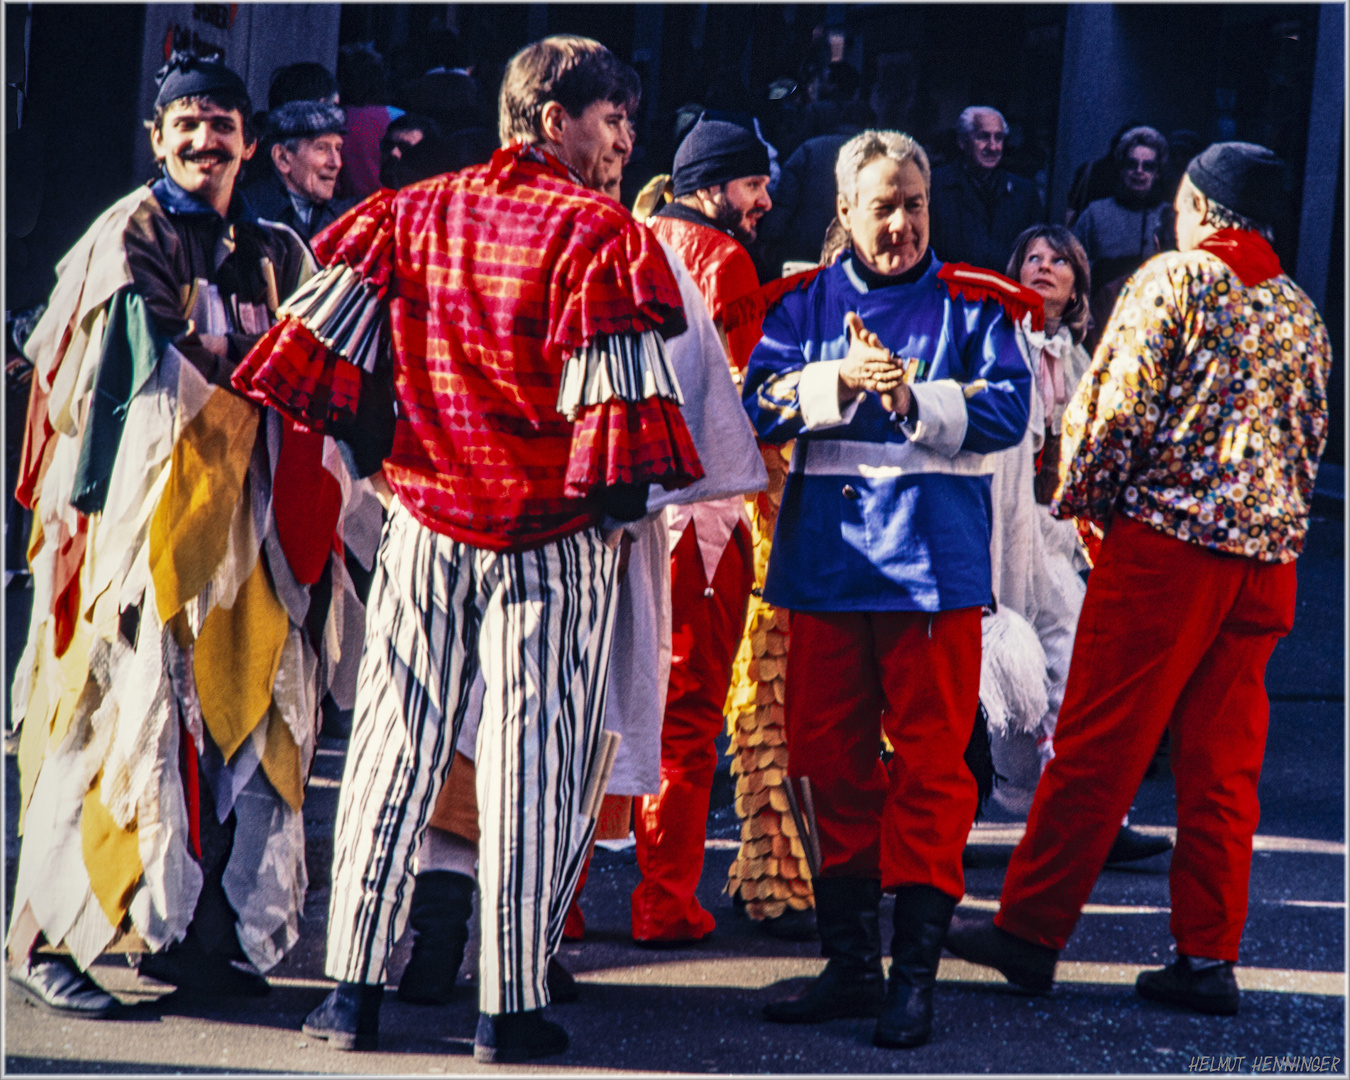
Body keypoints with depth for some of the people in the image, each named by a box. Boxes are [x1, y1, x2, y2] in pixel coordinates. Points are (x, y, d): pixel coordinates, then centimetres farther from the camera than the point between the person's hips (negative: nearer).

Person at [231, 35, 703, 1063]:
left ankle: (354, 987, 10)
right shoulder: (598, 233, -8)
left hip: (426, 516, 4)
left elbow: (324, 337, 6)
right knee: (534, 756, 2)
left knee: (396, 745, 9)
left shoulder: (416, 213, 7)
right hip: (553, 528, -4)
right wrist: (624, 498, -1)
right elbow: (614, 392, -13)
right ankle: (513, 1005, 5)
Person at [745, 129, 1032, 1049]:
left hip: (933, 558, -3)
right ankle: (850, 963, 17)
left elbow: (1006, 412, -6)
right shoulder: (807, 301, 12)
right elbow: (761, 403, 1)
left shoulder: (972, 303, 4)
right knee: (833, 758, 7)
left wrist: (918, 402, -20)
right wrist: (840, 381, -14)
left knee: (929, 763, -4)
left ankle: (916, 974, 0)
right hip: (827, 552, 3)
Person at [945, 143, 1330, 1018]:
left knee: (1098, 746, -1)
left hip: (1166, 537, -6)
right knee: (1224, 762, 7)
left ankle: (1032, 928, 4)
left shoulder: (1173, 280, -4)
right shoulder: (1302, 313, 15)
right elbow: (1313, 440, 18)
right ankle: (1209, 955, 8)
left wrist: (1083, 502, 4)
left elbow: (1117, 406, -9)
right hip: (1266, 555, 6)